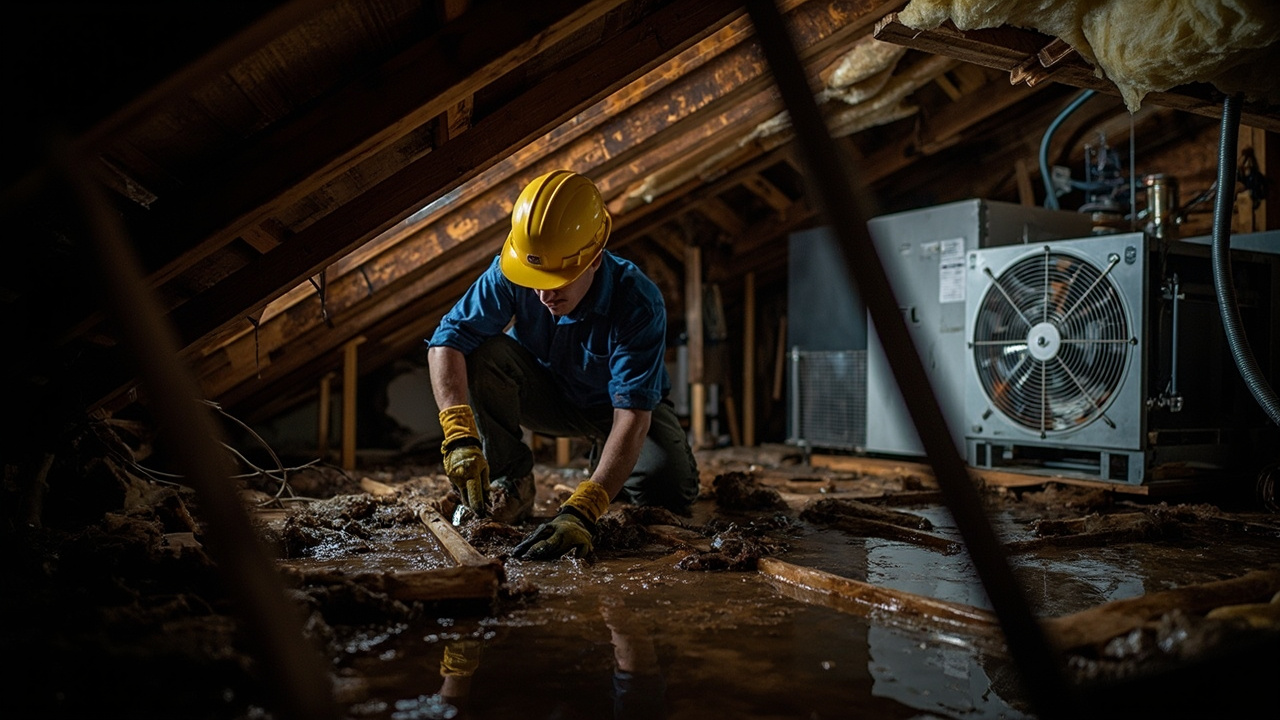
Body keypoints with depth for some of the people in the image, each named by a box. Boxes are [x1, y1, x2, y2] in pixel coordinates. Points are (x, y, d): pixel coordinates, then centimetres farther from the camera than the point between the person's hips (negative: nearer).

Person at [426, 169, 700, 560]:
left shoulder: (639, 303, -36)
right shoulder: (510, 272, -27)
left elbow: (632, 416, -42)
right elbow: (446, 341, -29)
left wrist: (581, 511, -53)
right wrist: (459, 434, -45)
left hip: (617, 406, -1)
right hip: (550, 395, 2)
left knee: (669, 489, -27)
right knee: (485, 355, -28)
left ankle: (607, 472, 9)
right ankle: (510, 481, -9)